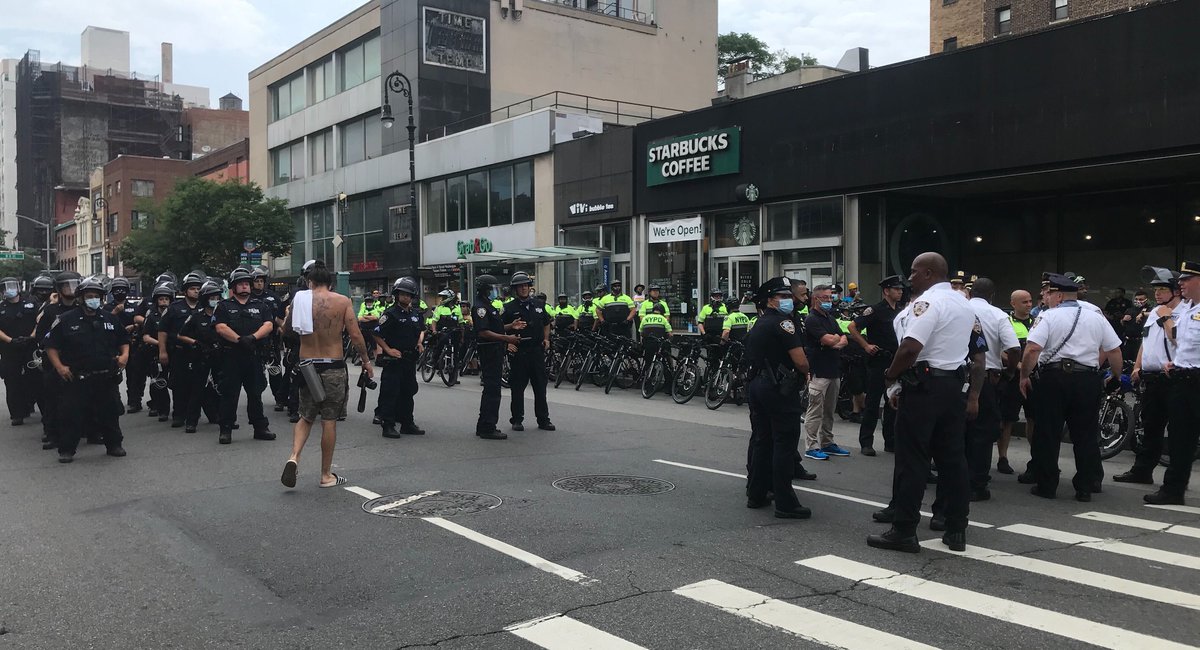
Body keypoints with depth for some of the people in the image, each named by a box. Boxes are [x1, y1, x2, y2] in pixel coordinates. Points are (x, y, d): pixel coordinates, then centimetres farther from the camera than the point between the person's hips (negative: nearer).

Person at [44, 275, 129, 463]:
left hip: (107, 377, 3)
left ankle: (114, 444, 24)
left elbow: (124, 340, 19)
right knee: (73, 414, -1)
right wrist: (59, 366, -10)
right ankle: (66, 449, 10)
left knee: (110, 412, 11)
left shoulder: (111, 319, 9)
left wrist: (124, 354, 0)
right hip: (77, 378, -3)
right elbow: (51, 344, 0)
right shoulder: (67, 319, -2)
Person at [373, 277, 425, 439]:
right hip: (394, 359, -7)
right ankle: (388, 425, -2)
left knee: (408, 392, 14)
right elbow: (377, 334, -12)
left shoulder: (416, 313, 11)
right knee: (390, 392, -6)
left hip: (410, 359, 7)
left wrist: (420, 343, 11)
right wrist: (388, 350, -16)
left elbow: (422, 329, 28)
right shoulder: (391, 313, -10)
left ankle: (407, 423, 24)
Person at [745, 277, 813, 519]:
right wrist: (804, 373, 2)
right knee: (784, 444, -5)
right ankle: (785, 503, -4)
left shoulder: (758, 325, 16)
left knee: (760, 441, 14)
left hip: (757, 385, 9)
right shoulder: (782, 323, -13)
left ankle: (755, 495, 21)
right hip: (780, 389, -9)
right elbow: (801, 362, -19)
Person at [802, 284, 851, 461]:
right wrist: (838, 337, 3)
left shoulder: (831, 318, 20)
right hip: (819, 372, -9)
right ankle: (811, 447, -3)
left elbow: (844, 339, 14)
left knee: (829, 411, 14)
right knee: (815, 411, -6)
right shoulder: (812, 319, -9)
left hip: (834, 371, 9)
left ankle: (827, 443, 22)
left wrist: (838, 342, -9)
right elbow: (829, 340, -19)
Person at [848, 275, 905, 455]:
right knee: (872, 403, -2)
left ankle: (891, 442, 19)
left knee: (893, 403, 10)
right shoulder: (875, 310, -9)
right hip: (878, 361, -7)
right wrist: (866, 346, -15)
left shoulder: (901, 311, 12)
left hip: (896, 362, 7)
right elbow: (853, 327, -12)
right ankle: (866, 442, 3)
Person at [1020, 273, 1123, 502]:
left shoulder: (1048, 316, -4)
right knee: (1086, 435, 11)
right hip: (1088, 379, 4)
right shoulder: (1096, 318, 10)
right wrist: (1117, 376, 26)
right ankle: (1085, 488, 14)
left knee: (1047, 434, 5)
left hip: (1053, 378, -4)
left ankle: (1046, 486, 9)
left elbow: (1032, 349, -16)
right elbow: (1114, 350, 12)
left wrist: (1024, 376, -5)